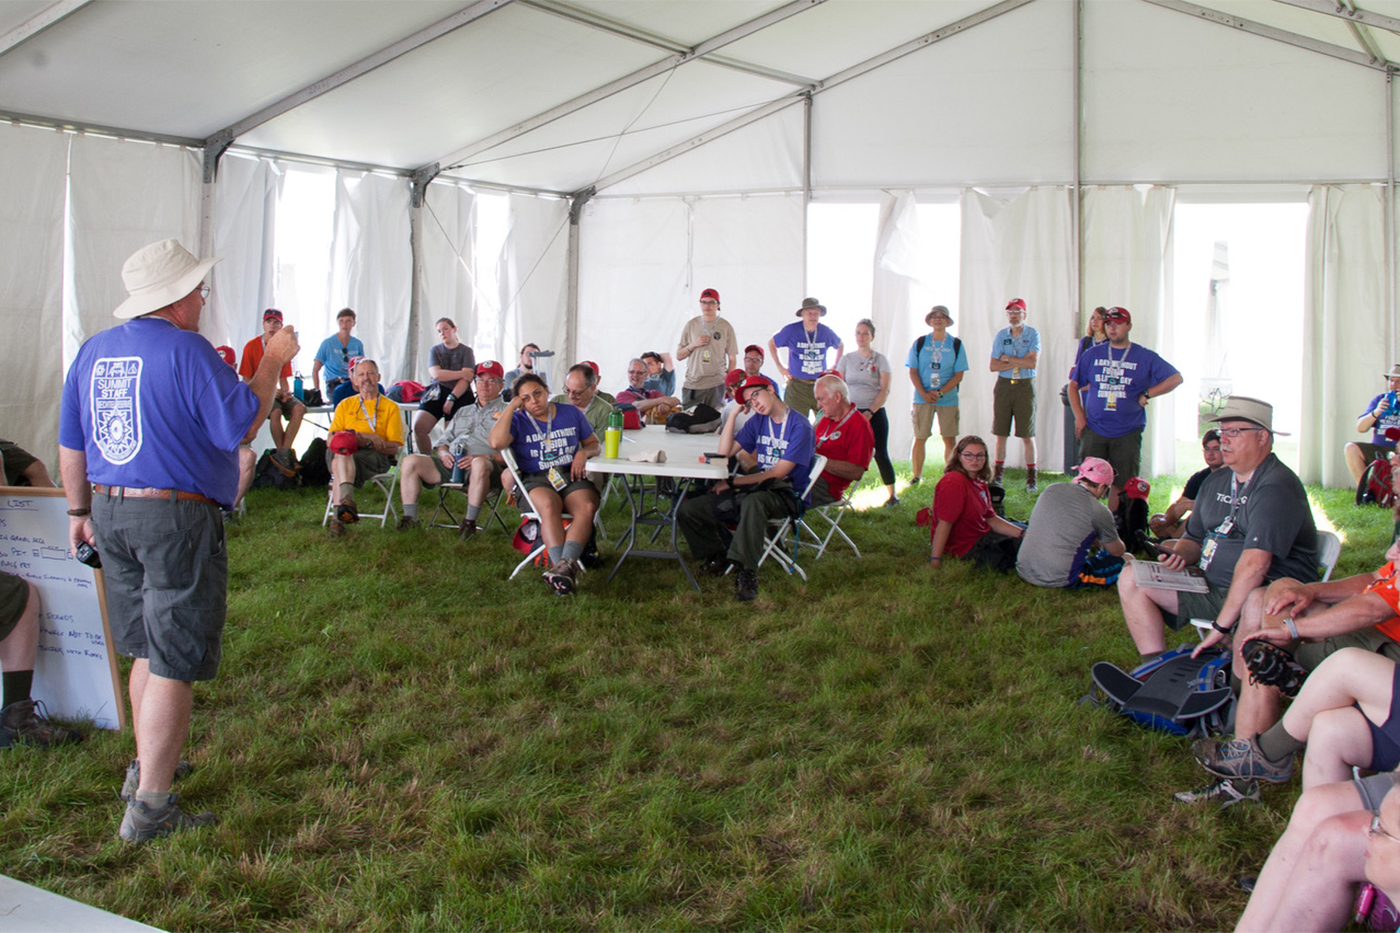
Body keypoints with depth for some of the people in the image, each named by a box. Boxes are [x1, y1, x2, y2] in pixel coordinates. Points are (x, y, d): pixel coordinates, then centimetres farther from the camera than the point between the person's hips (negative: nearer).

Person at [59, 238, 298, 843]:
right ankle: (149, 808, 2)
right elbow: (241, 423, -16)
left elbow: (71, 444, 13)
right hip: (176, 519, -8)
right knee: (174, 665, -1)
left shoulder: (93, 351, 9)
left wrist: (80, 511, 22)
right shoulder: (186, 351, -15)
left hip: (110, 510, 8)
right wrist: (273, 362, -4)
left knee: (149, 649, 23)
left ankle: (146, 766, 36)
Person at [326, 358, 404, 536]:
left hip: (376, 456, -3)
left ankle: (339, 516, -47)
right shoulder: (345, 405, 27)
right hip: (343, 451, 3)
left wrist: (369, 441, -13)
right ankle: (347, 500, -53)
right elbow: (331, 439, 14)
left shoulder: (390, 407, 18)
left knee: (340, 461, -34)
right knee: (339, 452, -35)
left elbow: (394, 447, 6)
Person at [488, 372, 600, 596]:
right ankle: (565, 569, -51)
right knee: (549, 506, -38)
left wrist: (584, 453, 0)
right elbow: (496, 442, -13)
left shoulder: (571, 413, 17)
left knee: (587, 507, -33)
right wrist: (511, 407, -4)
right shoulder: (518, 420, 9)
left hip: (571, 476, 2)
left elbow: (594, 444, 25)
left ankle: (565, 564, -51)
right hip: (536, 480, -2)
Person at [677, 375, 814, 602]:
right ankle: (719, 557, 14)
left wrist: (732, 482, -14)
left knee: (754, 501, -44)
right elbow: (725, 452, 8)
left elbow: (778, 473, -15)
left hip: (785, 495, -7)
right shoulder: (758, 422, 11)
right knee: (687, 511, -4)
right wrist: (733, 414, 0)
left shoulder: (800, 427, -11)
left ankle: (746, 572, -37)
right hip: (759, 488, 7)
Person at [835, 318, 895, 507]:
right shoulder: (846, 359, 9)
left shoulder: (880, 359, 2)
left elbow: (885, 390, -5)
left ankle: (891, 494, 6)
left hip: (875, 413, -2)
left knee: (880, 454, -4)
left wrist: (870, 412, -15)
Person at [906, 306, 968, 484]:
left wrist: (939, 393, -12)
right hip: (922, 398, 0)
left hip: (948, 398, 0)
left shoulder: (956, 344, 3)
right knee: (920, 438, 1)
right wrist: (924, 393, -12)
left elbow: (958, 375, -1)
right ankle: (916, 476, 11)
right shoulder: (920, 343, 5)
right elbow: (913, 372, 3)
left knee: (950, 440, 0)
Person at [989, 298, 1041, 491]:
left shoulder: (1033, 334, 0)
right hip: (1003, 385, 2)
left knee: (1027, 436, 0)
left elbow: (1032, 362, -13)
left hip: (1025, 386, -2)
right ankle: (997, 475, 13)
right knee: (1000, 434, 5)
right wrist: (1019, 362, -10)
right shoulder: (1000, 335, 7)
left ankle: (1031, 478, 5)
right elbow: (994, 366, -1)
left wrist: (1007, 358, -7)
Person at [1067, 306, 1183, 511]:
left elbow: (1176, 378, 2)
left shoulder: (1145, 357, 3)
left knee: (1122, 484, 2)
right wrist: (1079, 415, 3)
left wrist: (1147, 394, -6)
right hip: (1094, 430, 1)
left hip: (1127, 433, -1)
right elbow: (1073, 385, 14)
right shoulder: (1092, 355, 9)